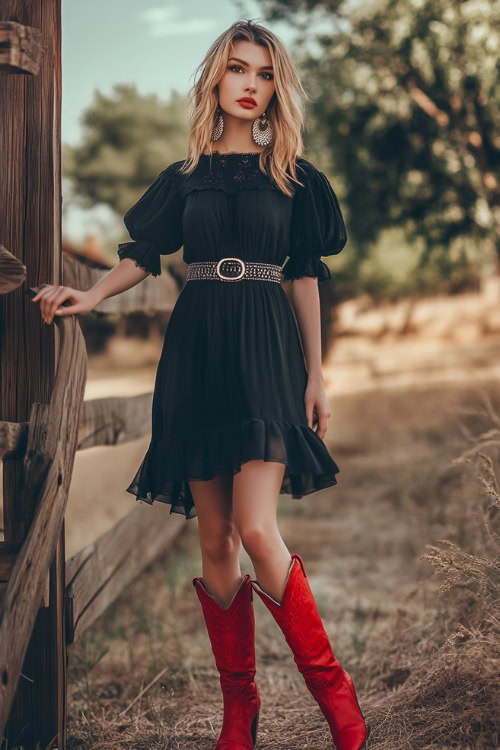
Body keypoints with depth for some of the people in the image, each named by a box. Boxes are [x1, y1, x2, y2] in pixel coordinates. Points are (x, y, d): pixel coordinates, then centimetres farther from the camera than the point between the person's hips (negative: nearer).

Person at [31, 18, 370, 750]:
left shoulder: (292, 175, 8)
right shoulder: (184, 176, 13)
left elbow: (305, 276, 8)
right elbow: (142, 255, 13)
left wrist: (315, 374, 5)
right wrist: (92, 294, -6)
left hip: (266, 349, -2)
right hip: (198, 349, 3)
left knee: (256, 529, -18)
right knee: (214, 542, 3)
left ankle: (333, 689, -2)